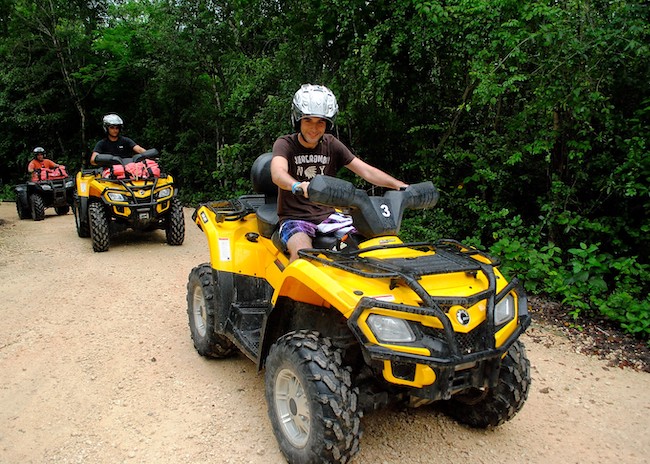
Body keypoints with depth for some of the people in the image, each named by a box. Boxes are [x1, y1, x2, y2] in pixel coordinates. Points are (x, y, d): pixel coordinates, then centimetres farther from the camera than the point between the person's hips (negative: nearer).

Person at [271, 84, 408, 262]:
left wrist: (402, 186, -14)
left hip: (327, 216, 4)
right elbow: (277, 173, -27)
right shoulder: (285, 144, -4)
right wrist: (297, 185, -50)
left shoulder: (332, 145, 8)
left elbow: (366, 170, 0)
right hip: (294, 218, -4)